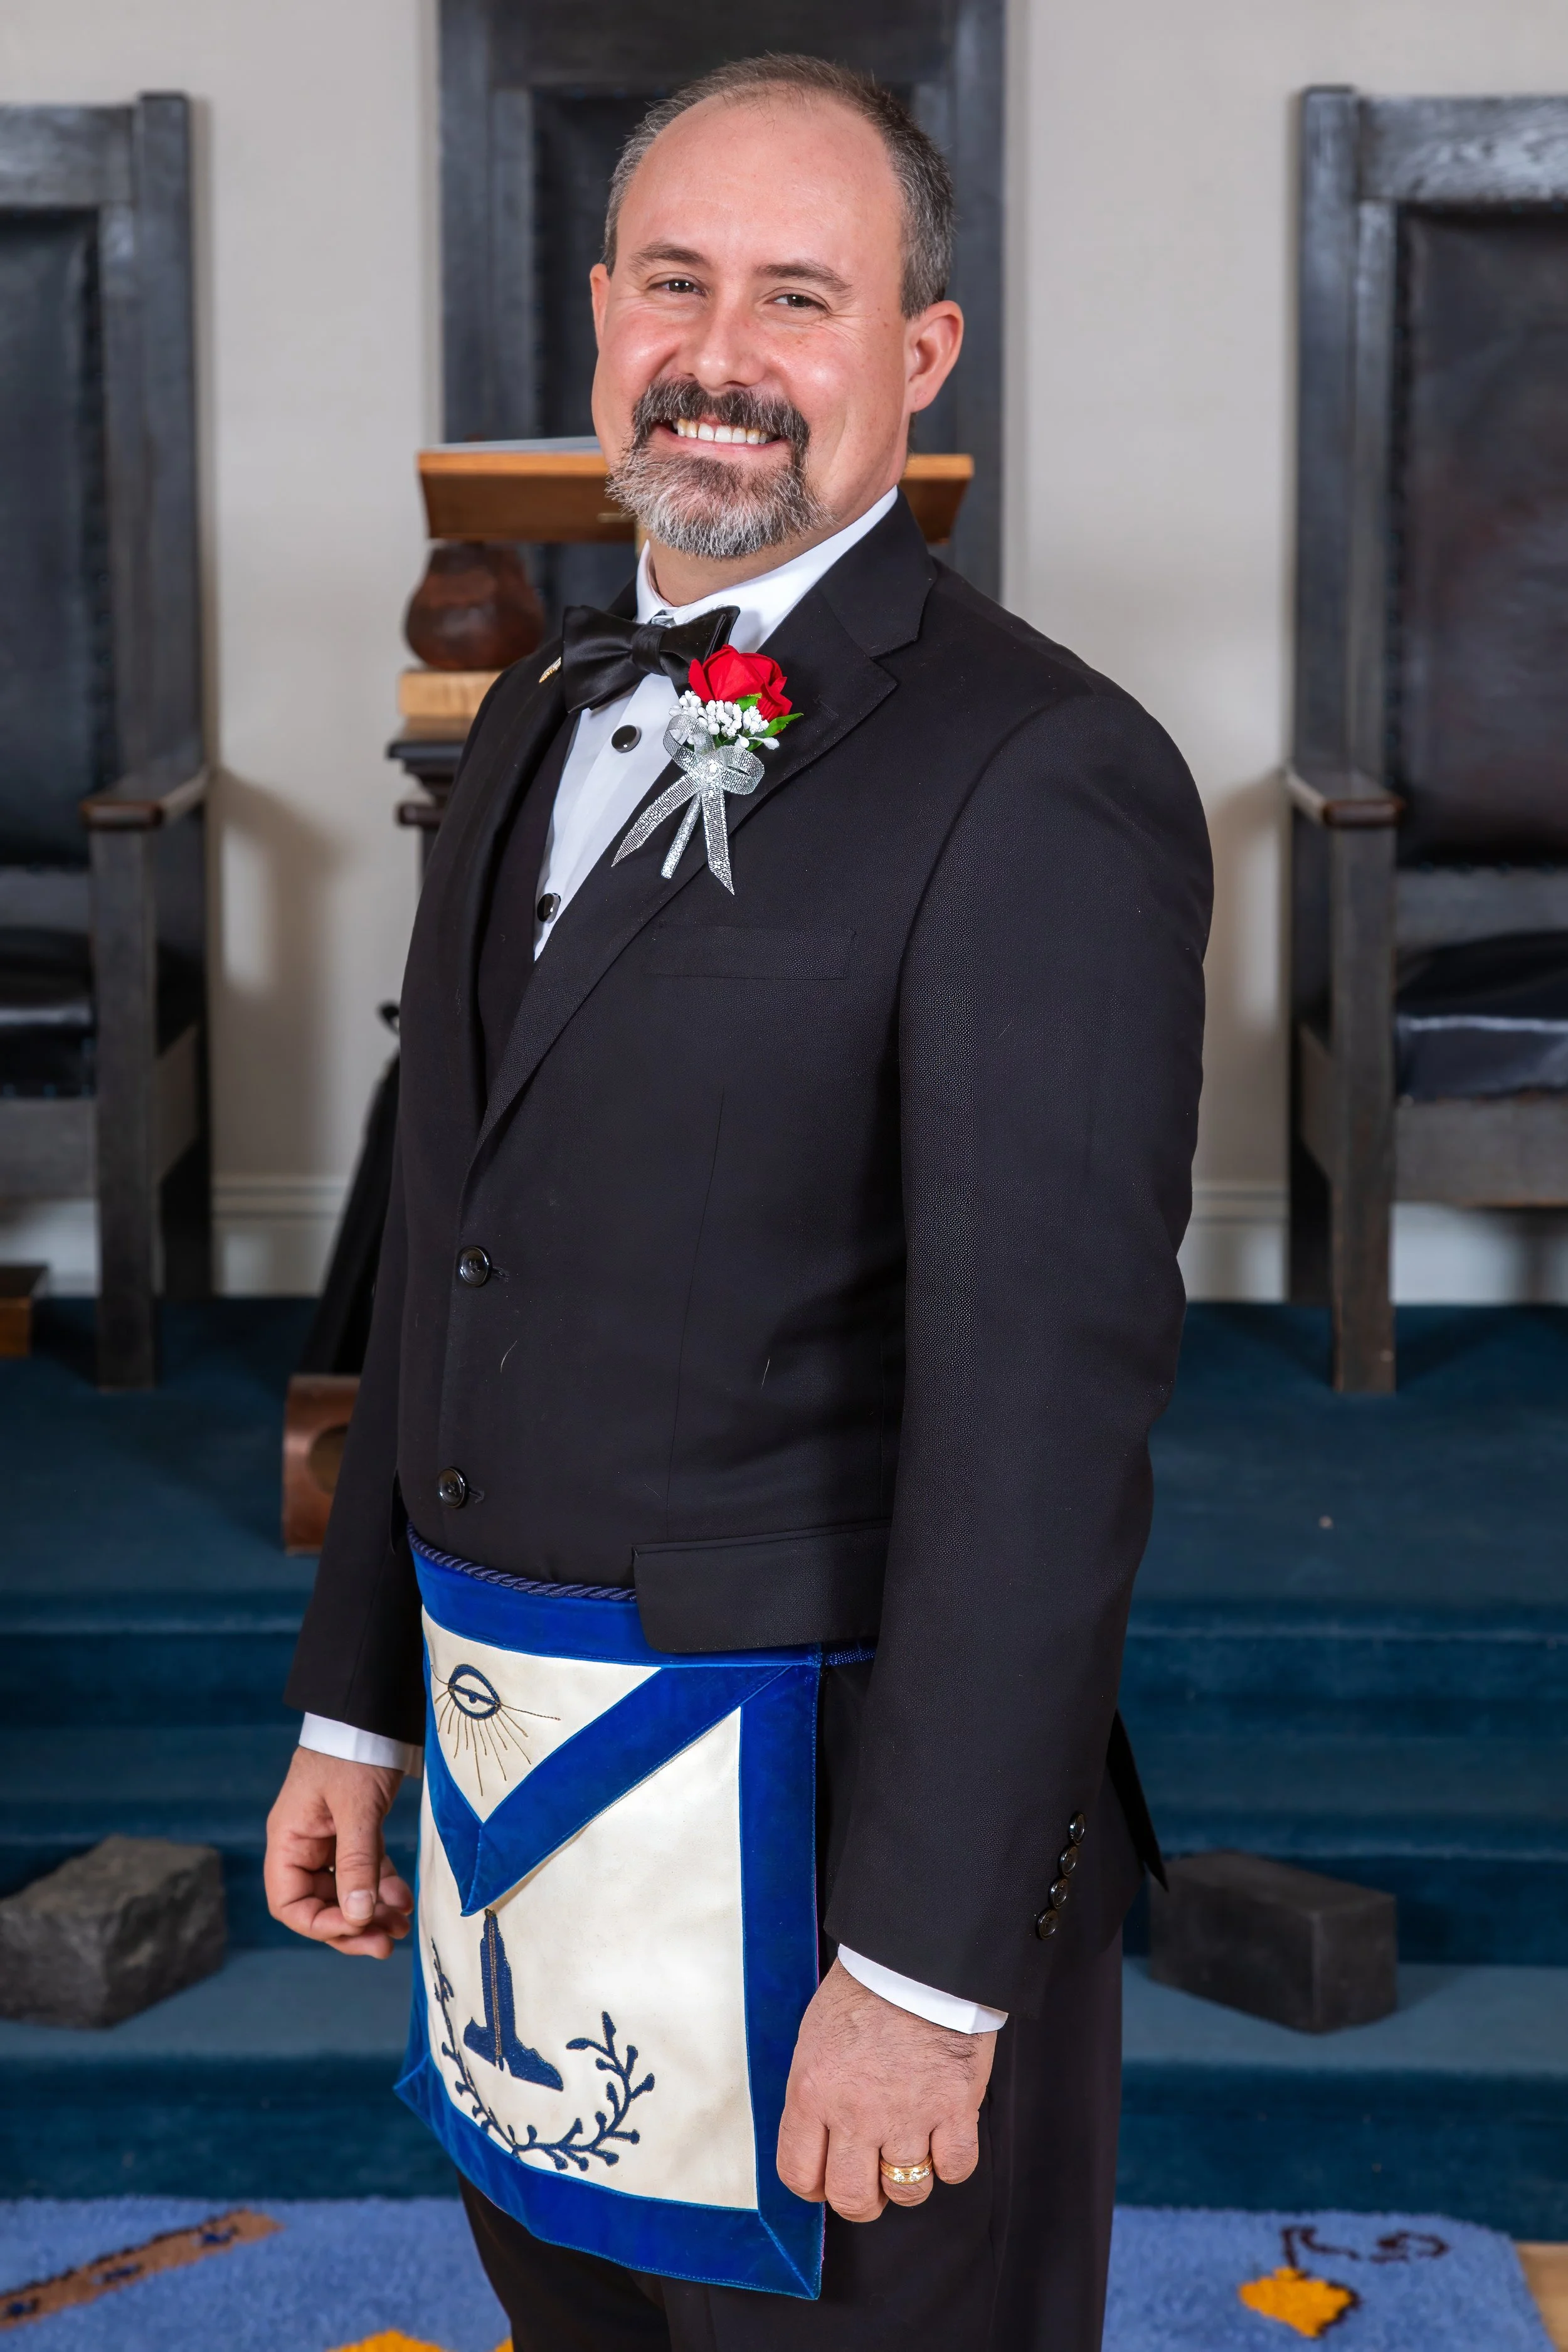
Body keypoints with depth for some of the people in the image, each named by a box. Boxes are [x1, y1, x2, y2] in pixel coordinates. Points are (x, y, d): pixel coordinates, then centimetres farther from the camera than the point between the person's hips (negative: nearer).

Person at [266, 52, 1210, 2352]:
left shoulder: (1045, 777, -16)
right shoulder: (546, 721, 11)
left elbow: (1046, 1402, -21)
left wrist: (924, 1967, -22)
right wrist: (358, 1699, 16)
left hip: (820, 1809, -8)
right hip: (511, 1755, 8)